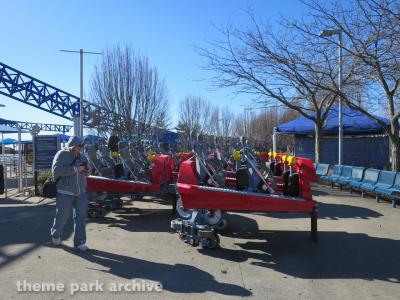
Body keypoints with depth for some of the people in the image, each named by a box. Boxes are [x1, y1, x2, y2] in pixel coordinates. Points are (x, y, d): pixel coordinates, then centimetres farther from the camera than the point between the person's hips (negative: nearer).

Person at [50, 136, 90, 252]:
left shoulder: (82, 157, 12)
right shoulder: (62, 154, -6)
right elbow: (56, 170, -21)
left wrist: (86, 170, -3)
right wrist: (76, 169, -22)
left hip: (80, 193, 5)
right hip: (65, 193, -5)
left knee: (80, 217, 3)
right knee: (62, 216, 7)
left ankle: (79, 243, 12)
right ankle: (55, 235, 36)